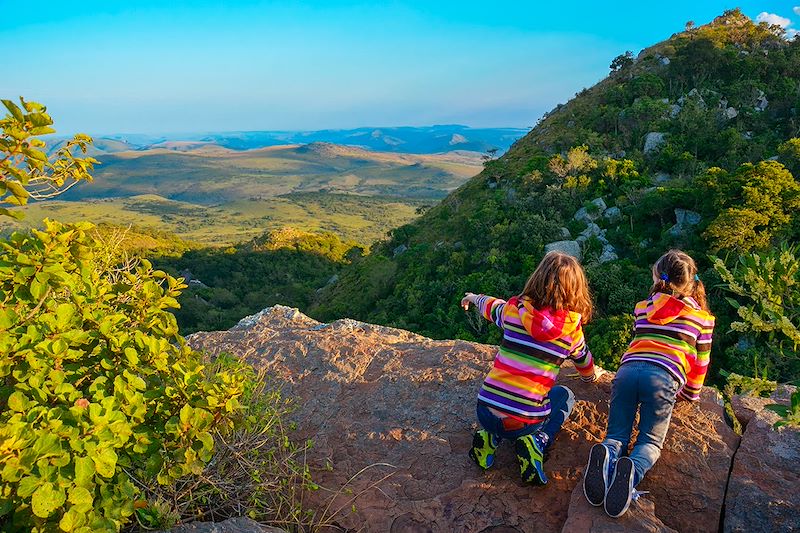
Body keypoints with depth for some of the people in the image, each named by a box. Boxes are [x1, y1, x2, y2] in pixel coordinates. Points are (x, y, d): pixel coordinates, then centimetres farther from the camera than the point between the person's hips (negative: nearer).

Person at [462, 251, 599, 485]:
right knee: (564, 395, 27)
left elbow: (492, 306, 22)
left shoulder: (514, 310, -2)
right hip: (526, 421, -2)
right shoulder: (572, 328, -1)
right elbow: (583, 361, 21)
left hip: (486, 413, 2)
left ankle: (490, 437, 11)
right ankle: (537, 442, 3)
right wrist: (590, 377, 46)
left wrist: (474, 298, 47)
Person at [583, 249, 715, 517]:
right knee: (650, 441, 10)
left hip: (628, 369, 2)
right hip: (664, 377, -2)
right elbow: (700, 363, 25)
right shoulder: (702, 317, 20)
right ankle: (633, 471, -26)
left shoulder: (642, 308, 25)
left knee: (617, 435, 10)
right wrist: (689, 394, 41)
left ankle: (607, 459, -27)